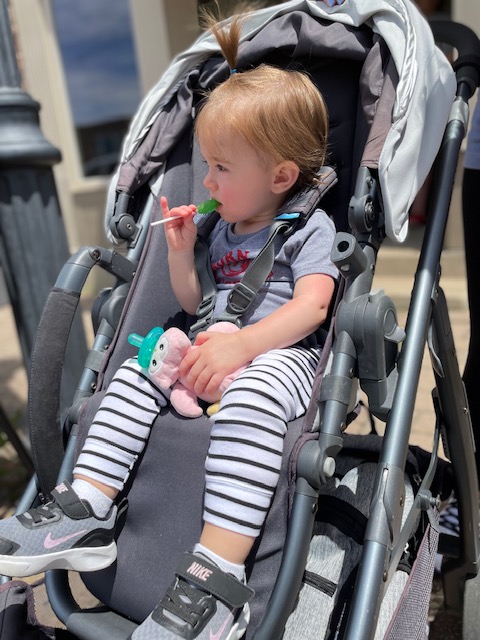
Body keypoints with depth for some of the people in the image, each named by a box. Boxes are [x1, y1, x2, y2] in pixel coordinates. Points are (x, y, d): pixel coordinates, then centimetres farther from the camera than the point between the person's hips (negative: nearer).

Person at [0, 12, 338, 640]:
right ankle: (86, 511, -11)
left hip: (281, 356, -7)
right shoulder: (219, 228, 21)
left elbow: (311, 307, -16)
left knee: (250, 398, -38)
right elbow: (194, 303, 22)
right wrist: (180, 252, 6)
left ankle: (219, 572, -38)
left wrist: (241, 345, -29)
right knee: (136, 372, -10)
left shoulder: (310, 226, 0)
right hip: (212, 350, 8)